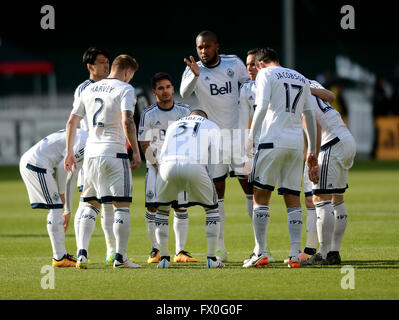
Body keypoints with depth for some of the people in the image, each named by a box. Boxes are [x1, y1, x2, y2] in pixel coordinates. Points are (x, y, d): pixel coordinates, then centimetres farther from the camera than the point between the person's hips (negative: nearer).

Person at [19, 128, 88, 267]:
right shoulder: (86, 143, -14)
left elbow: (70, 180, 23)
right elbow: (62, 167, -15)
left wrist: (68, 211, 25)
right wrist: (61, 193, 0)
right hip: (36, 164, -10)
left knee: (56, 210, 14)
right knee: (55, 209, -7)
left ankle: (61, 254, 20)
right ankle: (59, 258, -4)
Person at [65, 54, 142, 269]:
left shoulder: (89, 90, 15)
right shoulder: (125, 89, -3)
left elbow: (71, 122, 15)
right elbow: (127, 122, -16)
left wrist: (69, 152, 20)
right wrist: (136, 152, -10)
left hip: (91, 154, 6)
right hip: (114, 153, -6)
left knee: (91, 205, 14)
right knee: (121, 206, -1)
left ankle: (82, 253, 2)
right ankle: (120, 257, -4)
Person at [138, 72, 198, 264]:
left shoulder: (184, 111, 0)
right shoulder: (148, 115, -6)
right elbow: (144, 144, -3)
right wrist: (157, 167, -9)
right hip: (156, 164, -1)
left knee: (181, 209, -3)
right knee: (152, 208, -8)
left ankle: (180, 251, 2)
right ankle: (155, 250, 4)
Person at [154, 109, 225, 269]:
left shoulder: (173, 126, 35)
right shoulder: (211, 127, 28)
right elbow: (214, 159, 17)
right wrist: (210, 183, 25)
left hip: (168, 166, 2)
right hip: (195, 166, -2)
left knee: (162, 210, 24)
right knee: (211, 208, 20)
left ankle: (164, 258, 19)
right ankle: (212, 258, 15)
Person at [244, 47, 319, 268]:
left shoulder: (265, 74, 4)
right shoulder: (301, 79, 20)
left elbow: (262, 107, -10)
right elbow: (310, 116, 20)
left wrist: (250, 137, -4)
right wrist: (312, 151, 23)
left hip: (273, 140, -5)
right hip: (297, 143, 5)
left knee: (260, 197, 0)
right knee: (293, 200, 7)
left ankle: (261, 254, -7)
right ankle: (295, 255, -2)